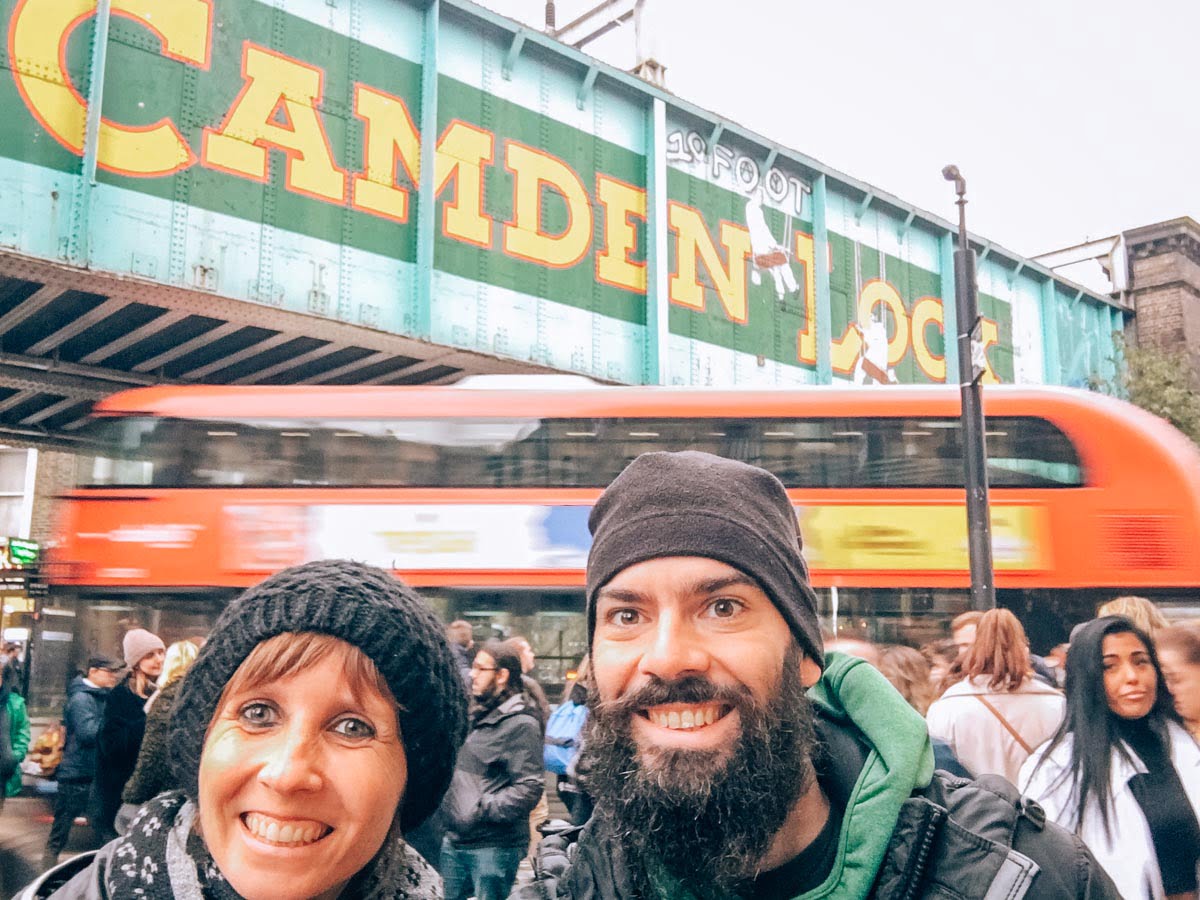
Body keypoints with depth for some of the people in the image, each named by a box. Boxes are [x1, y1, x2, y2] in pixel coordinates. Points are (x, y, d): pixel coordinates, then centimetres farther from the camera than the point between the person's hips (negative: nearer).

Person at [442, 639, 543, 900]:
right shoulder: (473, 717, 11)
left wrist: (482, 809, -19)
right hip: (454, 841, 8)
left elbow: (529, 788, -21)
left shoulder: (520, 724, -14)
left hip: (493, 847, -8)